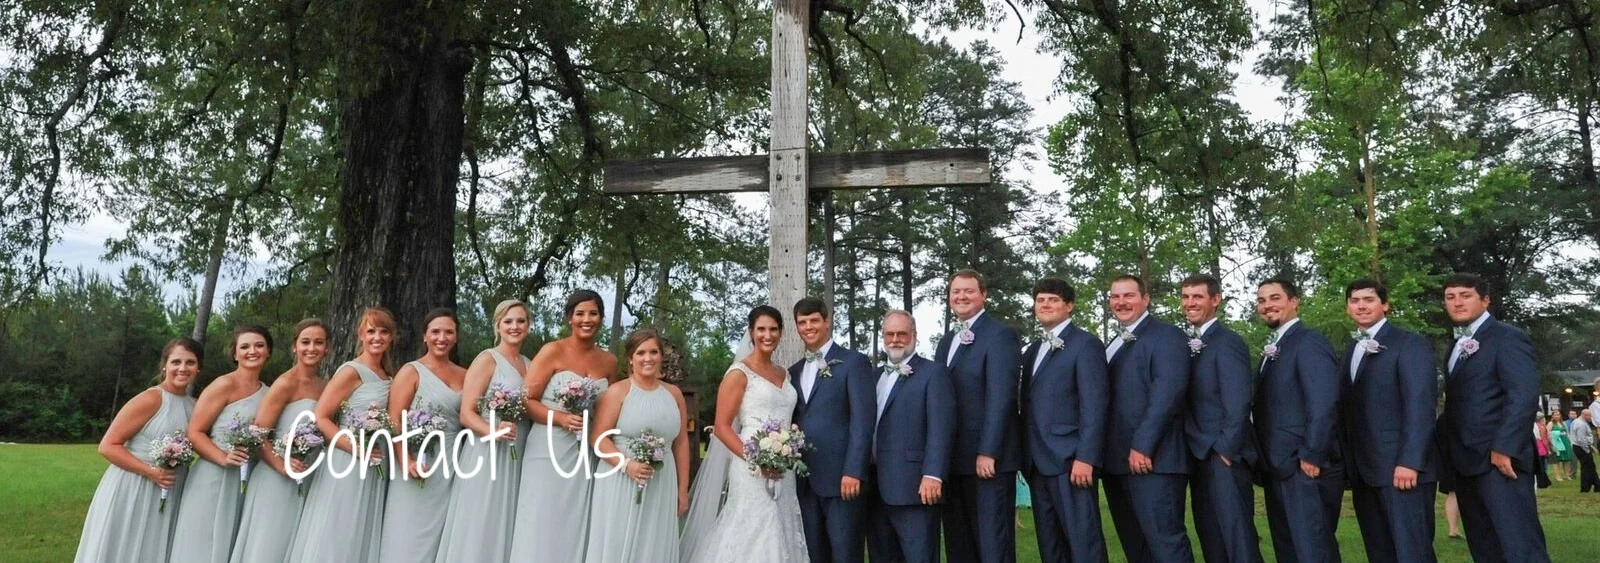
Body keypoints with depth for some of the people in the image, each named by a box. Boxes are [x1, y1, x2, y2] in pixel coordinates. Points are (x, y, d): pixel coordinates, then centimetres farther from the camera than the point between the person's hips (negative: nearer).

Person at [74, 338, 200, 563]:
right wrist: (150, 472, -22)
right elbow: (107, 446, -14)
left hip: (168, 497, 6)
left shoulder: (195, 406, 7)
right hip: (131, 492, -6)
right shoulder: (151, 399, -13)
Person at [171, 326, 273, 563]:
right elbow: (194, 432, -11)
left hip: (246, 483, 5)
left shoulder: (268, 393, 8)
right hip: (212, 479, -5)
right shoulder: (224, 385, -8)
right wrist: (223, 458, -23)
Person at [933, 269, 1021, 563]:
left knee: (992, 538, 0)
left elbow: (1000, 398, -16)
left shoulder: (1000, 334, -8)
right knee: (958, 539, 14)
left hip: (988, 456, -8)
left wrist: (988, 452, -21)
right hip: (953, 457, 8)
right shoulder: (947, 339, 17)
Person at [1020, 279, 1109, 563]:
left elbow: (1094, 404, -12)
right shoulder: (1032, 349, 19)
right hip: (1039, 462, 7)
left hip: (1070, 459, -7)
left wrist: (1085, 457, -19)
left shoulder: (1085, 344, -3)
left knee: (1083, 540, -6)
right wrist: (1026, 456, 10)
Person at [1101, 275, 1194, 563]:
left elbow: (1167, 394, -15)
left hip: (1151, 459, -8)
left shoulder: (1166, 336, -3)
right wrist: (1103, 455, 8)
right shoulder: (1114, 345, 22)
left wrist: (1142, 447, -21)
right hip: (1116, 461, 8)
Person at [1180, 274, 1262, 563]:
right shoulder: (1190, 343, 14)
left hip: (1224, 455, -8)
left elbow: (1238, 402, -16)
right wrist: (1195, 451, 8)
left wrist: (1225, 449, -17)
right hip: (1200, 455, 9)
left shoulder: (1228, 341, -10)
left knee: (1237, 536, -5)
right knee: (1210, 536, 13)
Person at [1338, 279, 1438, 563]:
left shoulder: (1410, 344, -3)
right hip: (1363, 470, 7)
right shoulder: (1350, 351, 18)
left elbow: (1420, 405, -13)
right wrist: (1349, 464, 8)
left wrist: (1409, 461, -20)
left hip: (1402, 467, -7)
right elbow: (1350, 410, 14)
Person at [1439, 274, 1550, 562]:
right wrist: (1448, 451, 11)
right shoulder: (1458, 346, 20)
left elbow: (1525, 395, -16)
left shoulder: (1507, 337, -5)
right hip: (1466, 462, 8)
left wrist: (1504, 447, -22)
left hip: (1499, 458, -8)